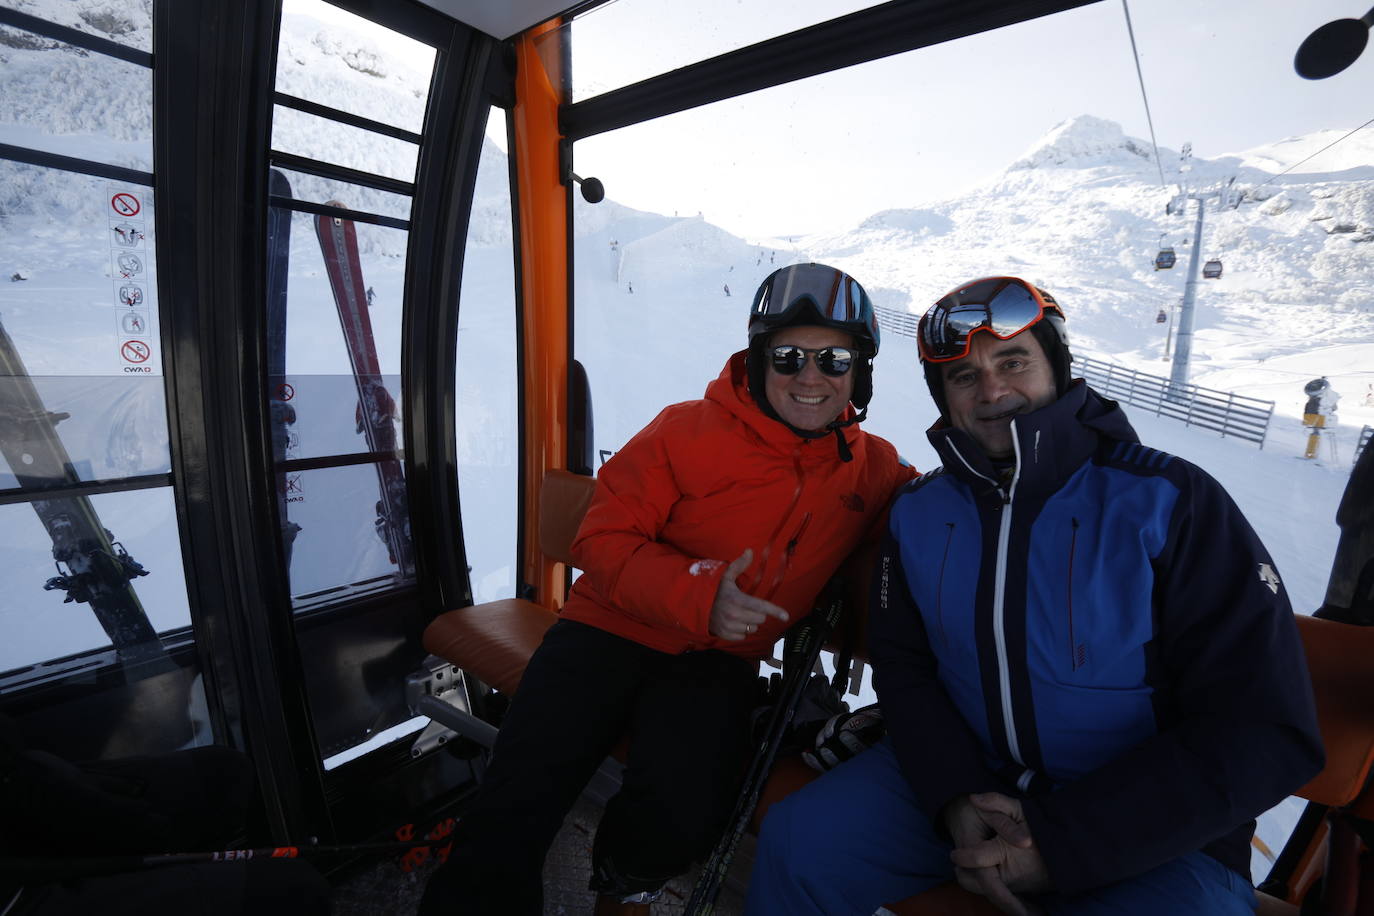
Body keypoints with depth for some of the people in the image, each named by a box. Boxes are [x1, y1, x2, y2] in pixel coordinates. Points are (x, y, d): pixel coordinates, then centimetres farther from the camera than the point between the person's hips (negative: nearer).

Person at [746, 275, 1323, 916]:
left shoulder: (1171, 501, -13)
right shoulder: (917, 513, -3)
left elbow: (1267, 733, -14)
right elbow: (902, 666, 2)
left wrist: (1062, 843, -18)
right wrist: (956, 798, -14)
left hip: (1153, 833, -1)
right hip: (962, 783, 2)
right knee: (795, 844, -9)